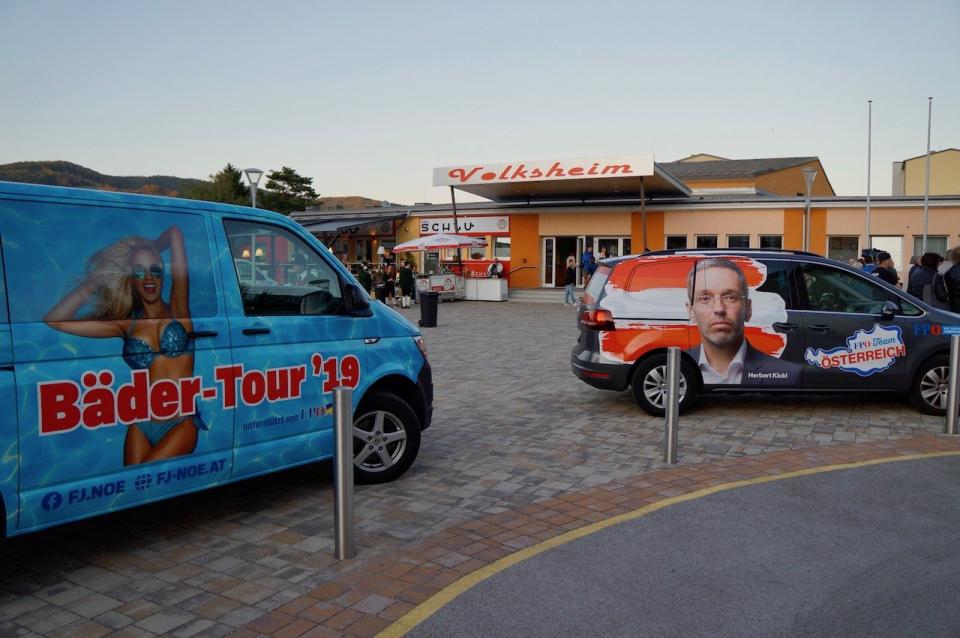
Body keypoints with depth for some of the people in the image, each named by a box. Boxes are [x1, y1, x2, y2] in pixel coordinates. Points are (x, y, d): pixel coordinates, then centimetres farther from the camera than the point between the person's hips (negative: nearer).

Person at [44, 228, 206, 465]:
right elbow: (54, 321, 1)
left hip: (180, 424, -3)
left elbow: (174, 233, -1)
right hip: (140, 425, 4)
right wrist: (94, 282, 6)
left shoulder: (178, 308, 1)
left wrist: (149, 252, 17)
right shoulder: (126, 324, 8)